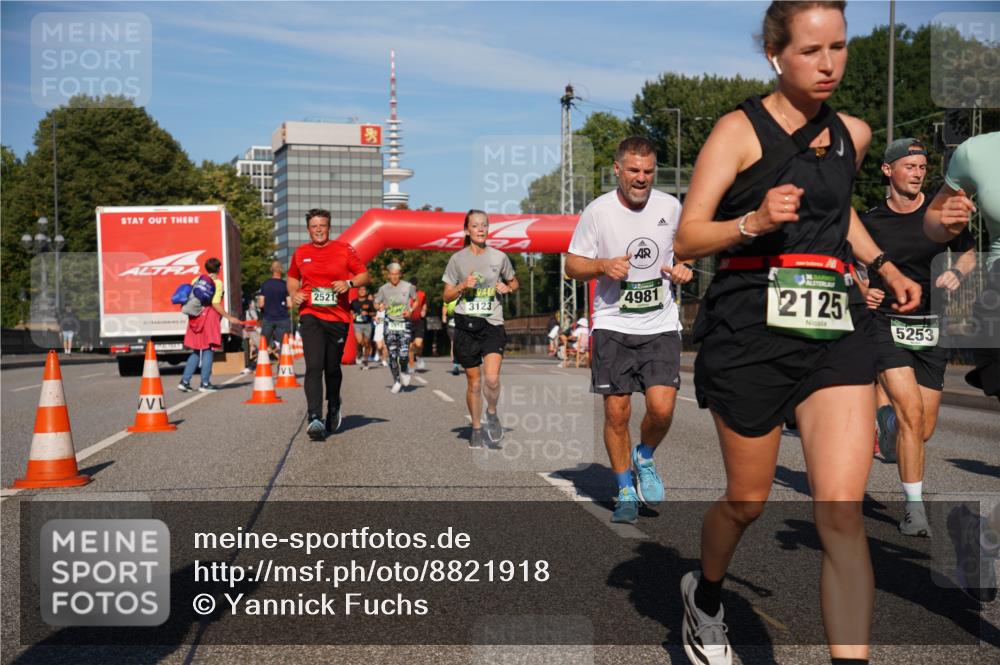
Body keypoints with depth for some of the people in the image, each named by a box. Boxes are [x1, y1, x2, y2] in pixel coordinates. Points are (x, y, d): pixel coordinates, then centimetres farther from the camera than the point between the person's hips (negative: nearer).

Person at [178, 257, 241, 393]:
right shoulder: (217, 282, -6)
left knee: (196, 351, 14)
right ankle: (205, 383, 1)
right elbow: (215, 304, -14)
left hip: (195, 317, 6)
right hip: (209, 316, -6)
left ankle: (184, 381, 10)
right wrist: (229, 317, -10)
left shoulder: (196, 279, 12)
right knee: (208, 350, 1)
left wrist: (191, 312, 19)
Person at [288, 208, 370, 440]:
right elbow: (292, 278, 24)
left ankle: (334, 407, 38)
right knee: (314, 366, -15)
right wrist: (294, 294, 3)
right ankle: (314, 419, -19)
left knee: (332, 368, 12)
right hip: (310, 316, 0)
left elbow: (364, 275, 6)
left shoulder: (344, 249, 3)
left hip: (338, 317, 0)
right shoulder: (300, 253, 9)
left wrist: (348, 283, -14)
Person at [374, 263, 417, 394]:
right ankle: (396, 380, 16)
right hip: (390, 323, 2)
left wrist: (411, 310, -5)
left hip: (405, 323, -1)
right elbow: (376, 303, 14)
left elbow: (417, 300, 12)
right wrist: (380, 306, -9)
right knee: (392, 355, -1)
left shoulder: (408, 287, -1)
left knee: (403, 354, -14)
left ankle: (404, 370, 19)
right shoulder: (384, 289, 3)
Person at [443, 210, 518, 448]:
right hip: (466, 324, 1)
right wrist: (463, 286, -11)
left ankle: (492, 413, 12)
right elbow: (447, 296, 7)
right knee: (474, 382, 7)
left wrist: (507, 288, -1)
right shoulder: (457, 259, 3)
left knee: (492, 379, -18)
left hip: (492, 323, 0)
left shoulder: (499, 257, 5)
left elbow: (514, 282, 21)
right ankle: (477, 429, 24)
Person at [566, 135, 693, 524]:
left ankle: (644, 458, 22)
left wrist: (683, 269, -3)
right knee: (617, 412, 1)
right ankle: (626, 491, 21)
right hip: (612, 325, -1)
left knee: (662, 408, -11)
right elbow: (572, 265, 2)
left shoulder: (670, 207, 2)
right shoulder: (598, 211, -4)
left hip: (661, 324, 1)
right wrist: (603, 266, -17)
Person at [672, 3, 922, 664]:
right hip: (751, 327, -3)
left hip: (837, 329, 4)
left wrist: (887, 268, 20)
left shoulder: (853, 134, 14)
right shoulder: (740, 130, -3)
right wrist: (754, 222, -23)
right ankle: (706, 593, 41)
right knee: (749, 501, 10)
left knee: (842, 514, -9)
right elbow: (687, 239, -6)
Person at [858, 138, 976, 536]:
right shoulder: (870, 222, 0)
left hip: (930, 330, 3)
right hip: (887, 325, -2)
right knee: (911, 414, -18)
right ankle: (915, 508, -8)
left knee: (924, 429, 5)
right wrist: (862, 292, -8)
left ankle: (886, 420, 41)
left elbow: (968, 253, 16)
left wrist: (956, 273, -5)